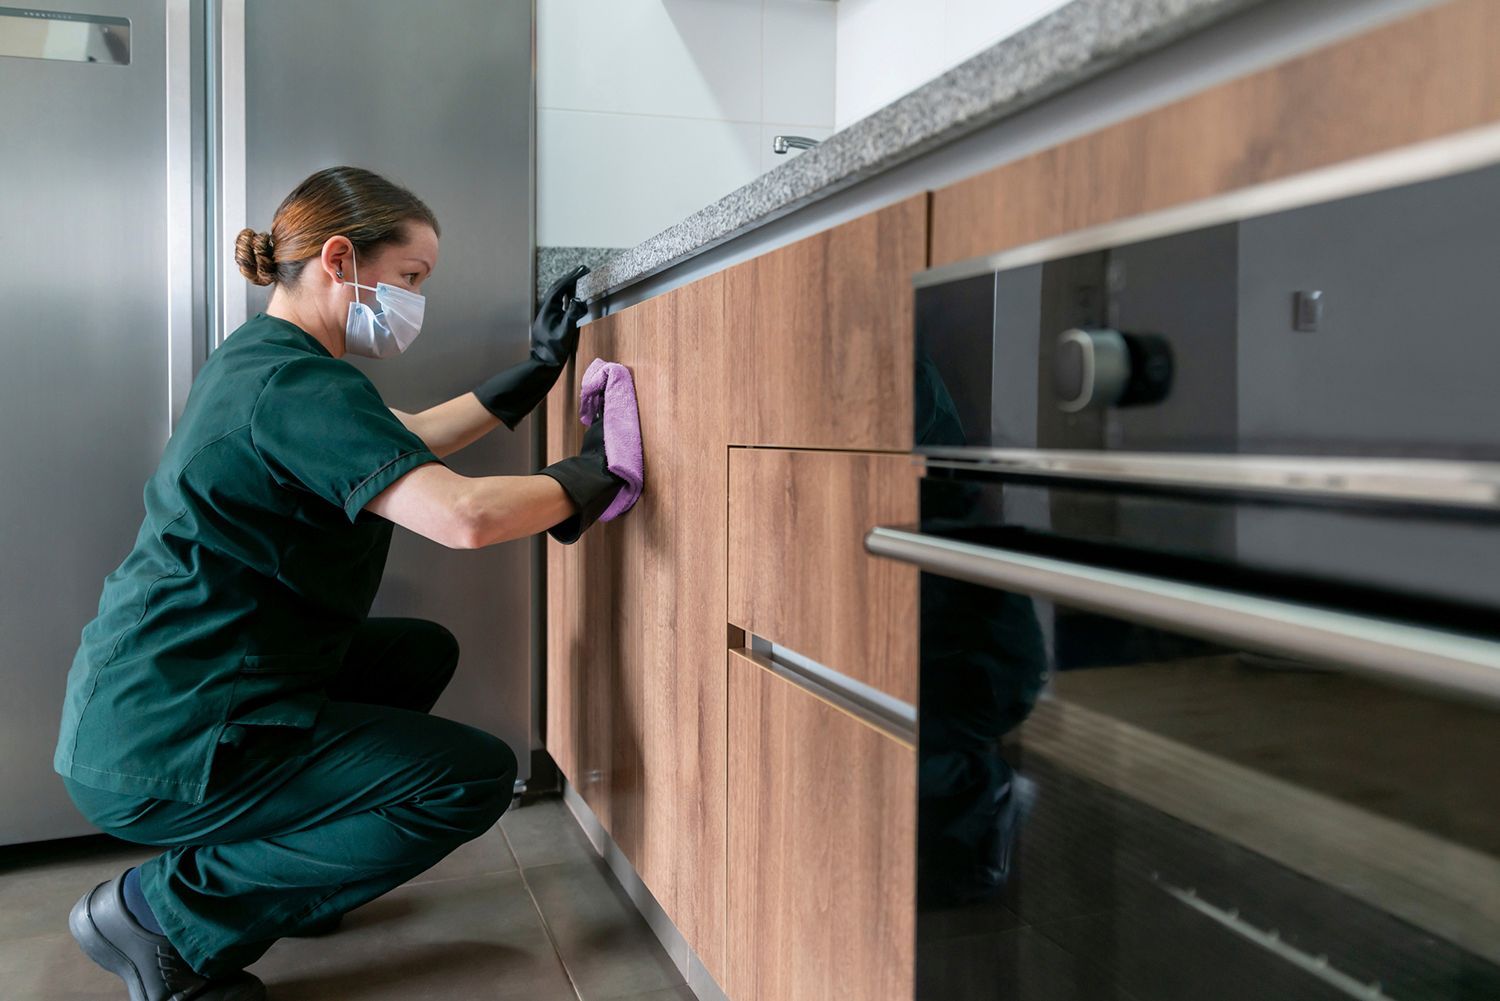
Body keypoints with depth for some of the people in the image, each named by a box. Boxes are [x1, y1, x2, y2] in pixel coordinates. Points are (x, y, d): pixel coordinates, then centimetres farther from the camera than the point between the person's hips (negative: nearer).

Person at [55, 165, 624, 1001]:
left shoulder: (259, 359, 11)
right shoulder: (297, 384, -22)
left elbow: (398, 444, 23)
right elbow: (463, 514, -34)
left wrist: (537, 373, 19)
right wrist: (592, 477, -16)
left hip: (142, 701, 10)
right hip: (163, 744, -10)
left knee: (423, 652, 21)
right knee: (476, 778, -8)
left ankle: (270, 863, 19)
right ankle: (168, 911, -2)